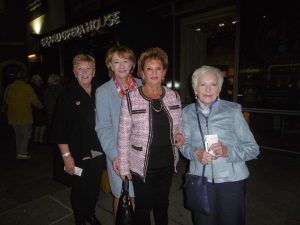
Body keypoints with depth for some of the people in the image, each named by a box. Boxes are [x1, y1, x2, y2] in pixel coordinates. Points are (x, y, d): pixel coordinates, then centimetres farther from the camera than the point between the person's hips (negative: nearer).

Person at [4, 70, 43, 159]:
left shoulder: (9, 87, 6)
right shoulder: (26, 87, -11)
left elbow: (6, 100, 17)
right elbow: (34, 100, -8)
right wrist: (41, 106, 11)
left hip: (12, 116, 6)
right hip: (24, 115, -6)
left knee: (18, 134, 16)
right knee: (26, 134, 3)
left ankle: (19, 152, 23)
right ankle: (22, 153, 0)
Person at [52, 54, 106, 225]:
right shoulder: (68, 95, -7)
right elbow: (59, 127, -8)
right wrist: (66, 155, -10)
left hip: (98, 152, 3)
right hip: (78, 154, -3)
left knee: (95, 187, 17)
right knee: (79, 189, 12)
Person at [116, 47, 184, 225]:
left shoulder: (173, 96, -1)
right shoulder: (130, 99, -13)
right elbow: (124, 135, -9)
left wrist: (180, 134, -9)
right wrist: (123, 166, -8)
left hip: (168, 163, 4)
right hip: (141, 165, -3)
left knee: (162, 205, 24)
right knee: (143, 208, 15)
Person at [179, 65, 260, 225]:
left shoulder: (233, 110, -7)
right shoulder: (188, 112, 1)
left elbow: (253, 149, -5)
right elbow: (184, 145, 6)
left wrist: (227, 151, -23)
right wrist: (196, 152, -16)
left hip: (231, 179, -1)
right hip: (200, 179, 2)